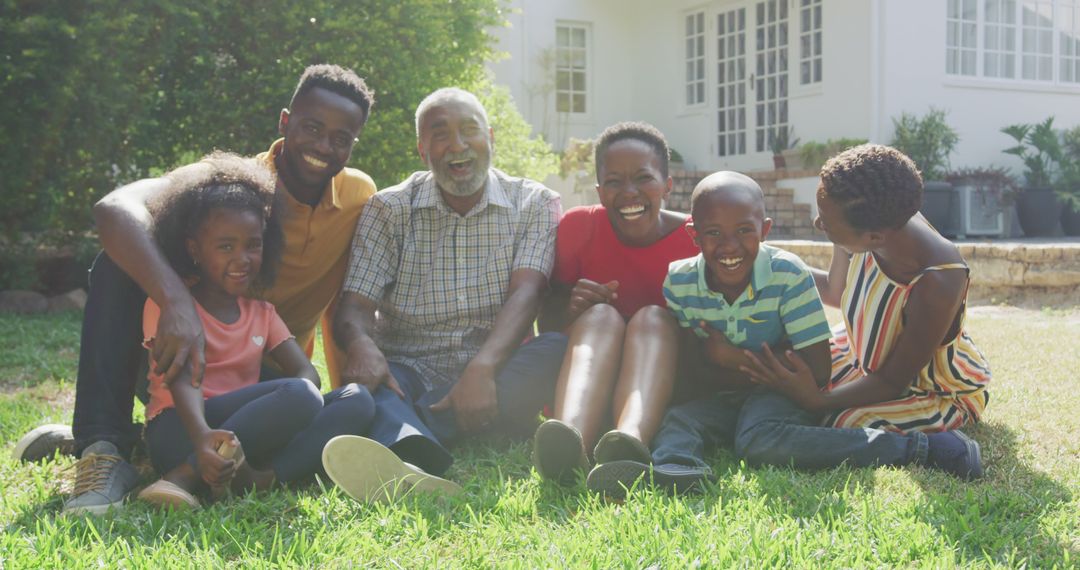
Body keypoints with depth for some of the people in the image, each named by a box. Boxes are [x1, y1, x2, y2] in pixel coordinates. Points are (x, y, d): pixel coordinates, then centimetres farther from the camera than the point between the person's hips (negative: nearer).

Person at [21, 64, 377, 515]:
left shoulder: (359, 196, -6)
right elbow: (114, 207, -36)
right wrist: (177, 300, -51)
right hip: (190, 359, -3)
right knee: (121, 262, -26)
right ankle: (104, 445, -30)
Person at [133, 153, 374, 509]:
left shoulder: (261, 313, 22)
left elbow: (306, 370, 7)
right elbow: (182, 380, -15)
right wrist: (202, 435, -37)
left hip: (244, 434, 6)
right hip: (179, 430, -6)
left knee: (357, 400, -15)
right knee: (297, 396, -31)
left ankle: (261, 479, -36)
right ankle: (185, 476, -32)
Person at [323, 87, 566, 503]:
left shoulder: (533, 204, 7)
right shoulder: (388, 210, 9)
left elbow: (526, 293, -9)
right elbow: (355, 303, -2)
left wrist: (483, 368, -29)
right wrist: (362, 345, -28)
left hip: (496, 375, 0)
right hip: (409, 372, 0)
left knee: (560, 348, -30)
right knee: (366, 377, -32)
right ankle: (410, 460, -67)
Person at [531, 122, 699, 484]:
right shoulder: (578, 227, 0)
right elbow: (547, 324, 2)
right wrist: (570, 309, -22)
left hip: (669, 383, -1)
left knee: (654, 317, -26)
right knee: (600, 315, -26)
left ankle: (631, 439, -59)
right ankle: (573, 437, -58)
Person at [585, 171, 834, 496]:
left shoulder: (789, 276, -15)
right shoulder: (678, 282, -8)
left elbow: (817, 371, -18)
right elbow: (693, 375, -7)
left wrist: (731, 359, -17)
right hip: (720, 402, 0)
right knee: (680, 418, -28)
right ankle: (675, 467, -59)